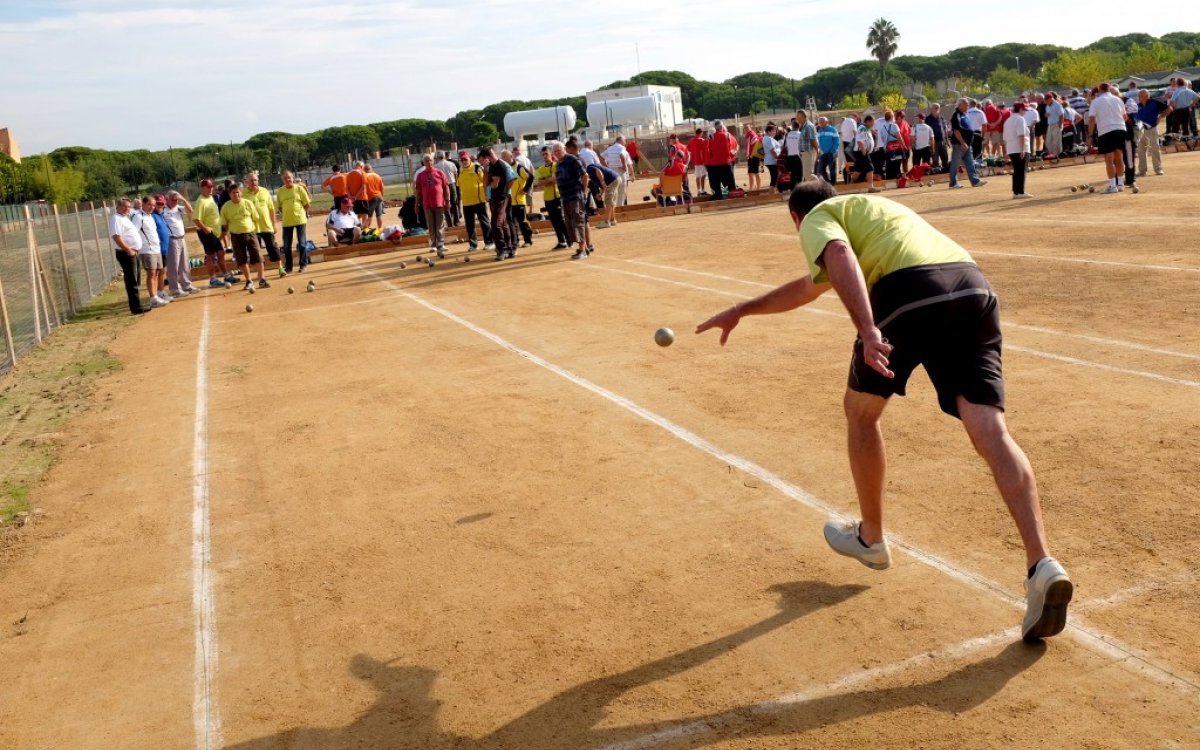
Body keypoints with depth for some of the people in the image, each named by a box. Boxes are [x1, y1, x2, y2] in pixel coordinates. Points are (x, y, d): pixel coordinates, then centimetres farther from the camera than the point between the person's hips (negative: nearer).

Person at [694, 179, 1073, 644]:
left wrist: (868, 331, -21)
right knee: (991, 432, -3)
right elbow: (810, 286, 55)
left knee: (861, 411, 18)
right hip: (973, 286, 7)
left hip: (910, 289, -6)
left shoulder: (816, 219, 20)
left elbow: (840, 258, -8)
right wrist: (740, 311, 64)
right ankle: (1042, 565, -19)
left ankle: (871, 539, 31)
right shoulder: (871, 208, 44)